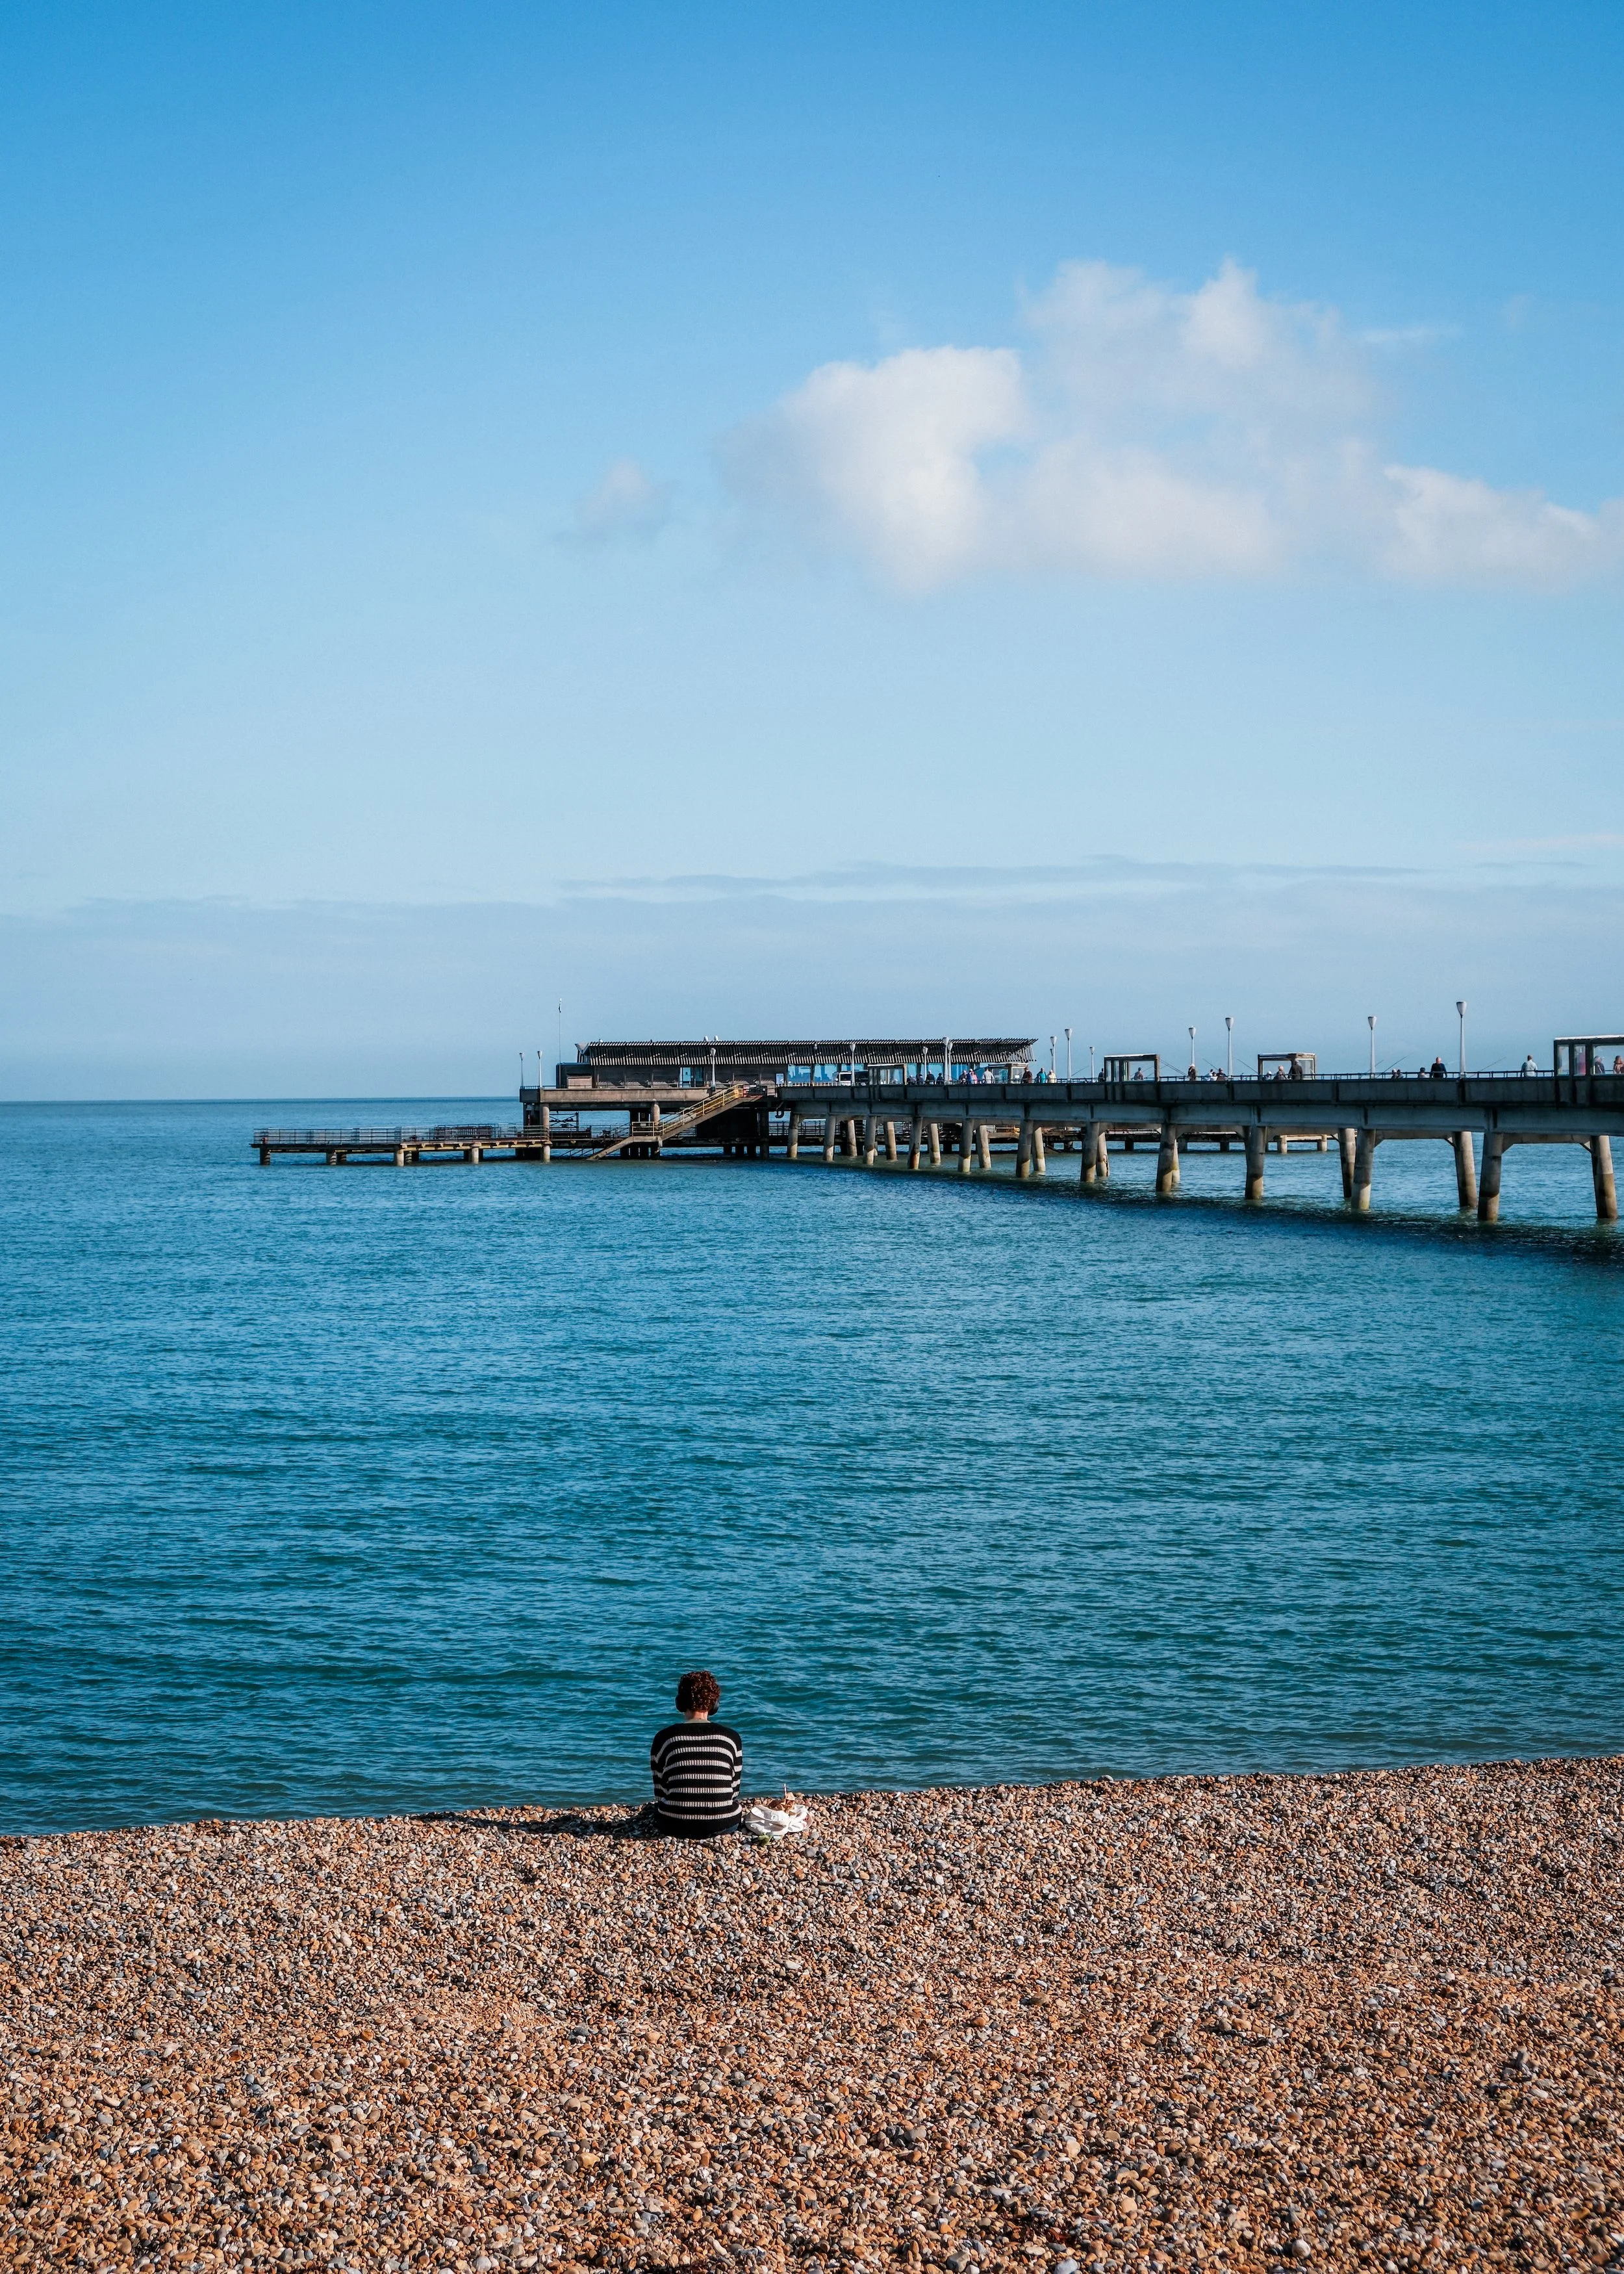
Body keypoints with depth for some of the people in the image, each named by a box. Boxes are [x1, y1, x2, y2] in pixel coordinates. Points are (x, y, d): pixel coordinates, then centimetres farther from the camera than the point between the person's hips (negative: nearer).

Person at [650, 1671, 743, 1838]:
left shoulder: (664, 1738, -5)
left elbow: (660, 1793, 1)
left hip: (675, 1825, -1)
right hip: (723, 1825, 1)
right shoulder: (732, 1738, -3)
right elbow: (734, 1791, 5)